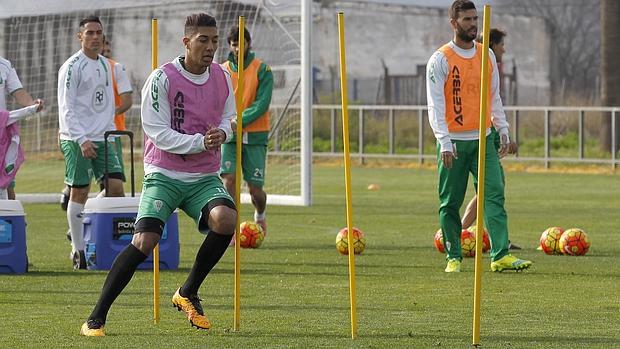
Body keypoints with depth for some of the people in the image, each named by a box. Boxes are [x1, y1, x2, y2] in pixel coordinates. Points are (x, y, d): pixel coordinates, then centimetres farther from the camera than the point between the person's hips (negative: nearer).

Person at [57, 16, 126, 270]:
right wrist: (81, 139, -20)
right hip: (76, 139, -6)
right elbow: (66, 108, -13)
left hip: (102, 138, 6)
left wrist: (110, 131, 14)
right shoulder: (72, 67, -8)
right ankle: (78, 250, 3)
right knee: (80, 192, -4)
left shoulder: (105, 65, 14)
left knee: (116, 186, -4)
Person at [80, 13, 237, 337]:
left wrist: (222, 132, -5)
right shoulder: (162, 78, -10)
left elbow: (228, 117, 19)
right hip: (164, 174, -4)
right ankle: (96, 318, -8)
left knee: (226, 219, -26)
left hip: (205, 177, 4)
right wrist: (200, 142, -22)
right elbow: (159, 133, -13)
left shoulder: (222, 77, 5)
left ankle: (188, 293, -2)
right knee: (144, 240, -20)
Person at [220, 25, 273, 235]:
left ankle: (260, 215, 34)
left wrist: (240, 120, -21)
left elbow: (262, 104, -10)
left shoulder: (262, 70, -1)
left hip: (255, 136, -1)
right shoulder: (222, 71, 7)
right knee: (229, 179, -18)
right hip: (229, 136, 1)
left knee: (255, 189, 1)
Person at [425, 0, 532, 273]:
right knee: (450, 203, 2)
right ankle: (454, 257, 12)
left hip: (483, 139, 4)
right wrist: (444, 142, -19)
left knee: (495, 195, -9)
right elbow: (435, 104, -11)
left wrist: (502, 129, 10)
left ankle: (501, 255, -16)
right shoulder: (441, 59, -5)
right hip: (453, 142, -4)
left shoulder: (487, 55, 11)